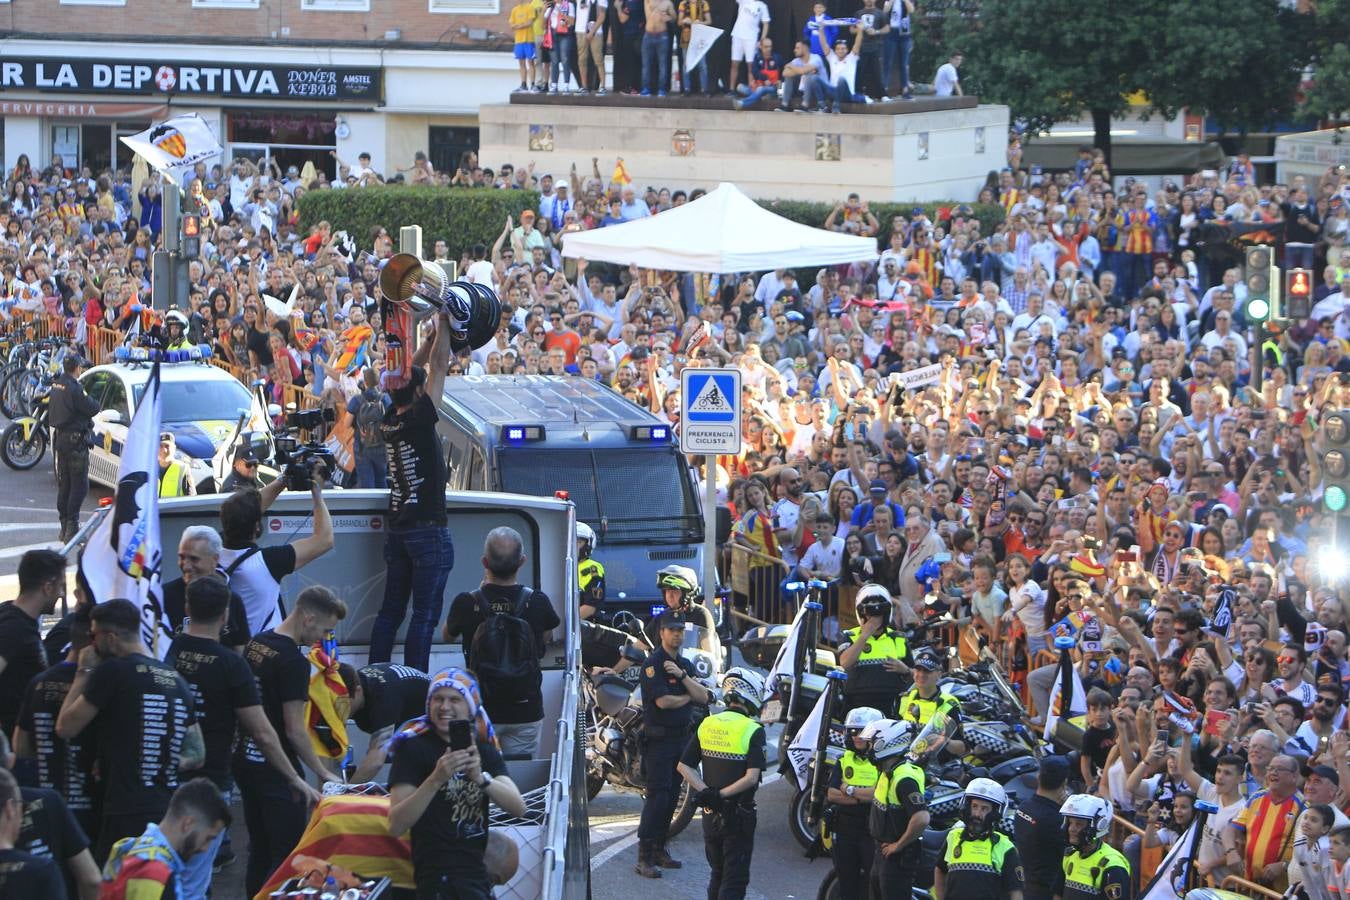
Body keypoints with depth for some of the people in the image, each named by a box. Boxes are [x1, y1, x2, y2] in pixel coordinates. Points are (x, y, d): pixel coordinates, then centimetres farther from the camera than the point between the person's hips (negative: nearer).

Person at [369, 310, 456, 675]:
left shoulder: (390, 422, 5)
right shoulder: (419, 419, -14)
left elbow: (409, 371, 17)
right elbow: (439, 365, -9)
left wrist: (433, 335, 19)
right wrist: (443, 327, 3)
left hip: (396, 528, 8)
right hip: (428, 530, -8)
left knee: (391, 610, 12)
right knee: (425, 616, -5)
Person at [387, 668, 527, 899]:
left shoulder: (484, 751, 10)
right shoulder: (414, 748, -6)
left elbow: (518, 808, -7)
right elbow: (396, 826, -17)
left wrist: (481, 778, -24)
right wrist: (435, 780, -30)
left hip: (477, 871, 6)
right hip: (440, 875, -6)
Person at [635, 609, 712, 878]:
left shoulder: (685, 664, 15)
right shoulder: (653, 663, -10)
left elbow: (703, 697, 3)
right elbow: (662, 701, -21)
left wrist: (682, 676, -11)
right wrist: (688, 697, -3)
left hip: (682, 736, 8)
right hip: (659, 738, -8)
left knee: (671, 796, 10)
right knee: (657, 795, -12)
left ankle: (659, 849, 17)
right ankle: (644, 857, -11)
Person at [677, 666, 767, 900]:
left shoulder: (706, 725, 4)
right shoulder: (753, 731, -14)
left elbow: (684, 766, 1)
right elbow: (751, 777, -22)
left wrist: (706, 792, -8)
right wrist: (721, 795, -15)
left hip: (710, 813, 5)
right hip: (738, 816, -5)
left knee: (717, 874, 20)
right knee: (734, 880, 1)